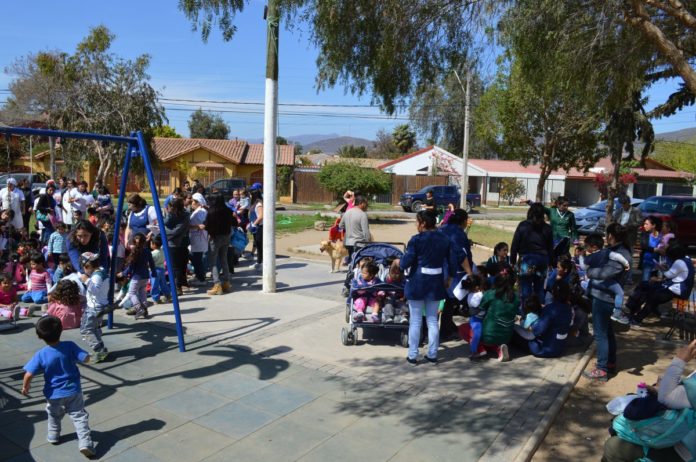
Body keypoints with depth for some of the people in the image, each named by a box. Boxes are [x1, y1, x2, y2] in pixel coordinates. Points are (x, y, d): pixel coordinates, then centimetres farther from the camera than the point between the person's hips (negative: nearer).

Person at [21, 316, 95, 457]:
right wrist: (75, 357, 7)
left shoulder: (41, 355, -18)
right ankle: (85, 443, -4)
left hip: (54, 394, 1)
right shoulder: (70, 346, -18)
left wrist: (25, 387, 1)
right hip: (73, 391, -1)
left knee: (54, 416, 28)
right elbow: (86, 359, -14)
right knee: (79, 416, 5)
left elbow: (28, 375, -19)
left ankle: (53, 436, 47)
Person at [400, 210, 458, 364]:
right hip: (436, 284, 4)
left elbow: (405, 263, -15)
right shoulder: (445, 240, 1)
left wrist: (399, 262, 6)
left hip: (417, 283, -4)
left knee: (415, 321, 6)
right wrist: (445, 276, 16)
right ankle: (432, 354, 21)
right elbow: (453, 264, 1)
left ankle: (413, 355, 13)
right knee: (432, 320, 15)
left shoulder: (416, 240, -14)